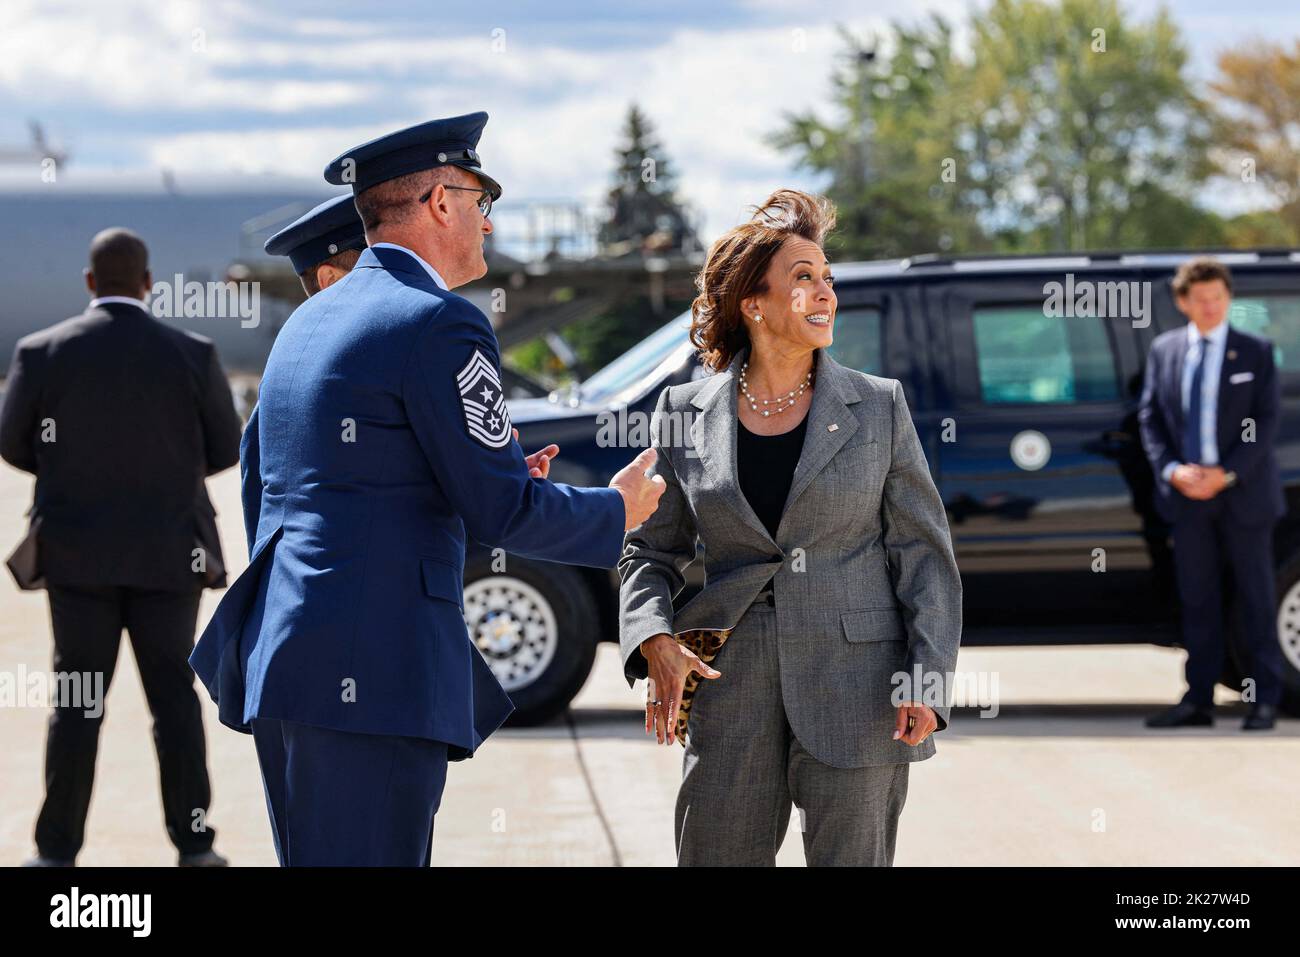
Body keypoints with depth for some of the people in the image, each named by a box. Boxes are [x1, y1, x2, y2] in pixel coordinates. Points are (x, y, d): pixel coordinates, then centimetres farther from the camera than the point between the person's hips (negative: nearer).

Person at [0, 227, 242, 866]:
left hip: (79, 551, 0)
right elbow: (226, 447, 3)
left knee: (78, 699, 4)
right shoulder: (192, 355, -6)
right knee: (173, 693, 8)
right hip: (169, 551, 0)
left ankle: (58, 850, 2)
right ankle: (193, 842, 5)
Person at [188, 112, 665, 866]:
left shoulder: (310, 322, 19)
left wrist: (493, 482, 26)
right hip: (369, 669, -9)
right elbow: (504, 512, -11)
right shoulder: (439, 325, -10)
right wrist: (617, 513, 6)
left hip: (280, 657, 9)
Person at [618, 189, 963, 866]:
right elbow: (650, 550, 12)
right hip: (732, 685, 1)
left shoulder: (879, 408, 4)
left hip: (856, 691, -1)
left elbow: (923, 553, 3)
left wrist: (926, 681, -6)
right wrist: (654, 641, -7)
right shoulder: (686, 415, 6)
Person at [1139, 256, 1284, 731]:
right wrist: (1171, 469, -10)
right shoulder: (1163, 350, 7)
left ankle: (1264, 700, 8)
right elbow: (1150, 416, 6)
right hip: (1187, 495, 3)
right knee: (1196, 601, 5)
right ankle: (1198, 700, 9)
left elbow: (1266, 423, -6)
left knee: (1256, 599, 3)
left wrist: (1227, 473, -16)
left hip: (1243, 492, -3)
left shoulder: (1256, 352, -1)